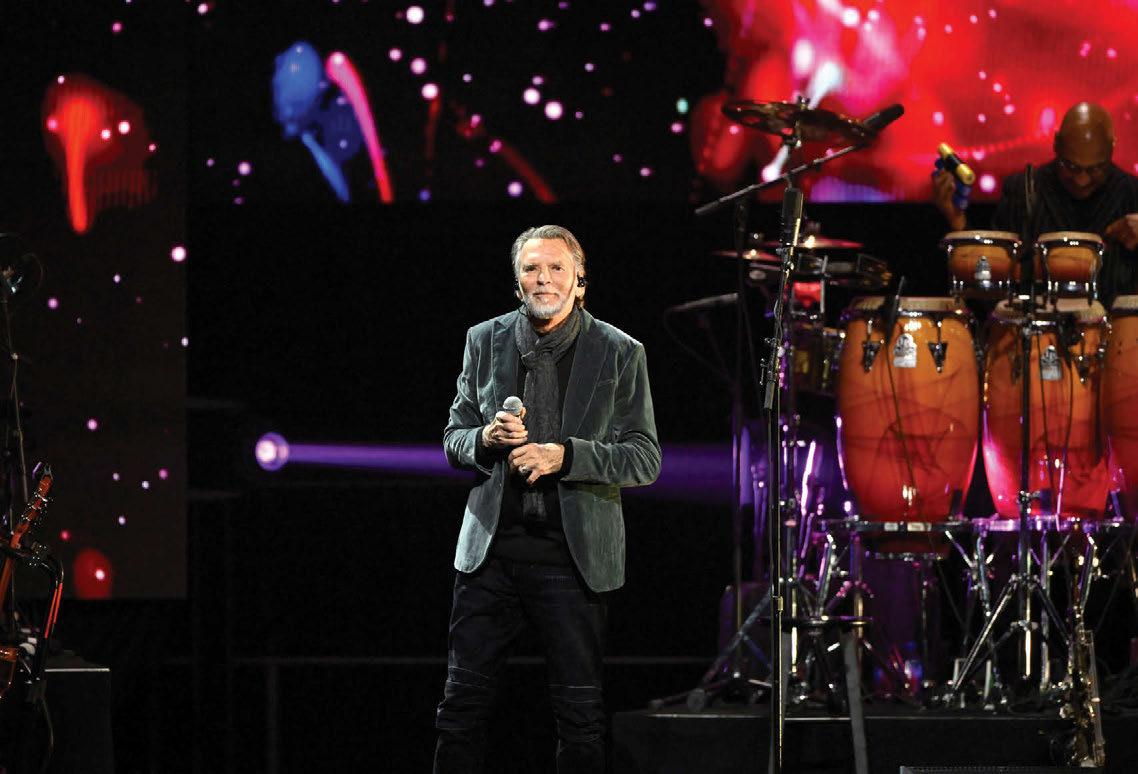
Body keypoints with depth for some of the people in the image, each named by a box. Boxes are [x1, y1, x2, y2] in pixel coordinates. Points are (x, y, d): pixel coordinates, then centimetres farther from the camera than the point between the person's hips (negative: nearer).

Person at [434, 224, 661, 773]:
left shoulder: (619, 354, 1)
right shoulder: (485, 342, 9)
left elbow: (645, 460, -2)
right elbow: (453, 439, 14)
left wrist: (565, 456, -17)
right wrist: (485, 438, -10)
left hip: (571, 557, -2)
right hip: (490, 548, 2)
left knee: (580, 715, 2)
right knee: (462, 704, 2)